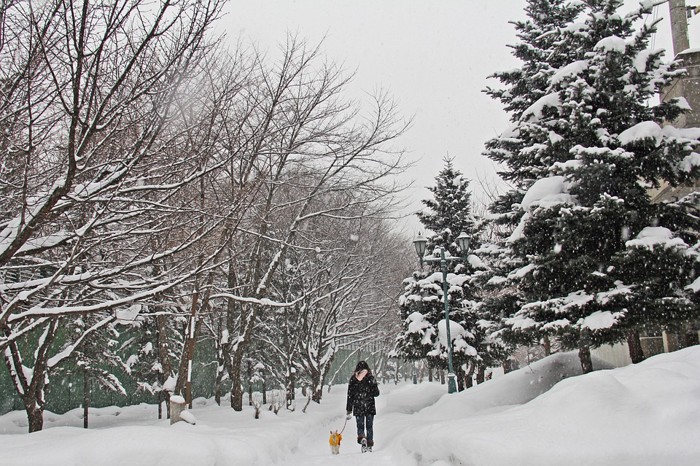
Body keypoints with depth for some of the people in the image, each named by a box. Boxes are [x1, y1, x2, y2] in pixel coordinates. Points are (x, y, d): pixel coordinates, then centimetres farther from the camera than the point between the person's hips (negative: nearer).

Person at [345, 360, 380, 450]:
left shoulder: (353, 379, 0)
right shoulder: (370, 377, -4)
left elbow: (350, 395, 1)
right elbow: (376, 393, -2)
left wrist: (349, 410, 6)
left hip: (358, 407, 0)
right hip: (370, 406, 0)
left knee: (360, 426, 5)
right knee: (369, 426, 11)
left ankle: (361, 437, -23)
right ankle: (370, 444, 8)